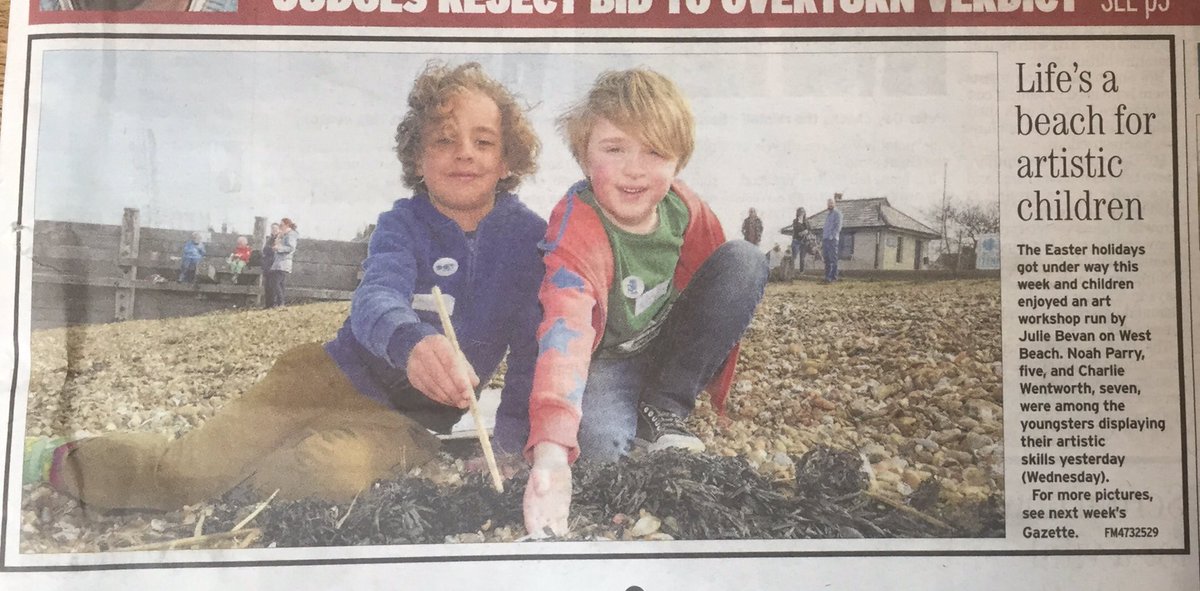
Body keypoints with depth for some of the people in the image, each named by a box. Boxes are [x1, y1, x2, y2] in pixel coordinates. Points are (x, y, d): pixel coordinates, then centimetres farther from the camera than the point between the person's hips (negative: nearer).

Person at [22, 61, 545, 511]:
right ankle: (58, 461, 18)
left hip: (406, 422, 0)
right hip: (333, 375, 0)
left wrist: (509, 444, -14)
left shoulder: (529, 238, -4)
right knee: (183, 469, -12)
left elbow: (531, 351, -1)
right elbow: (375, 298, -27)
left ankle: (225, 474, -5)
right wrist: (410, 342, -51)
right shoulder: (404, 223, -6)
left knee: (337, 470, -35)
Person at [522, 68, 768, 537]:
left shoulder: (686, 211, -11)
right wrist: (551, 449, -60)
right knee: (597, 441, -38)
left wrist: (717, 385, 5)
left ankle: (663, 411, -10)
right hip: (606, 364, -5)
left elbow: (716, 288, 7)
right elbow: (565, 329, -46)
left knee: (744, 260, -15)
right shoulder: (576, 228, -29)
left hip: (667, 356, 6)